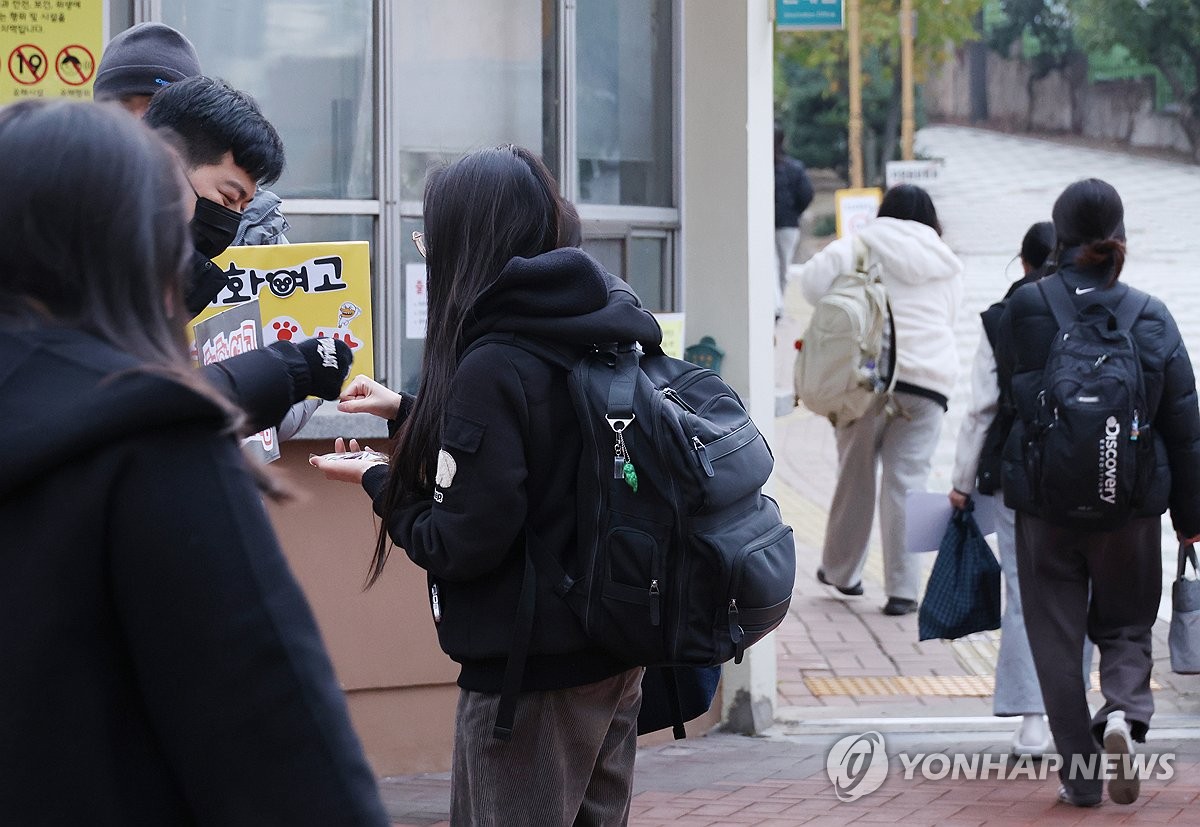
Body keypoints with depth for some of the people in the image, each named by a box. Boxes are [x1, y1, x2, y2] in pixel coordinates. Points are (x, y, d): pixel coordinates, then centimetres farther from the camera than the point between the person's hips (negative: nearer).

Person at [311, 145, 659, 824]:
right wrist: (410, 410, 26)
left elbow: (462, 545, -21)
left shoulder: (494, 366, -21)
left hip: (532, 672, -8)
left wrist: (380, 482, -3)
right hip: (616, 657, 8)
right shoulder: (604, 334, 4)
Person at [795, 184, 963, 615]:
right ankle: (902, 589, -3)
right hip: (929, 380, 1)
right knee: (906, 481, 0)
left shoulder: (863, 247, 5)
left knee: (856, 475, 11)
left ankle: (841, 571, 25)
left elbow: (813, 279, -8)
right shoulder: (947, 266, 16)